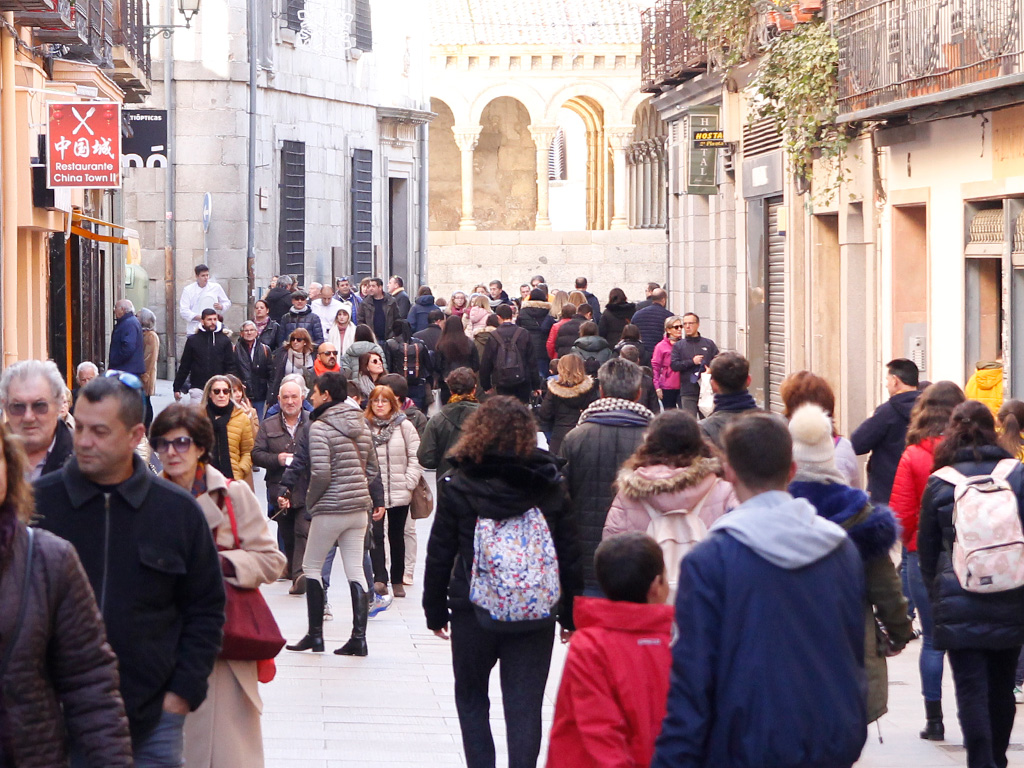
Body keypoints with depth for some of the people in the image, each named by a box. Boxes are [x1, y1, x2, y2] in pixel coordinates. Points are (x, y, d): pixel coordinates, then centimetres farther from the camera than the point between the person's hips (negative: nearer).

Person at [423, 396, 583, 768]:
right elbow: (569, 553, 3)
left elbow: (440, 555, -2)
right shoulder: (550, 485, 0)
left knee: (471, 699, 17)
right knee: (525, 706, 4)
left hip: (474, 612, -1)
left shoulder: (458, 487, -5)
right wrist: (570, 613, 12)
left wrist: (435, 610, 8)